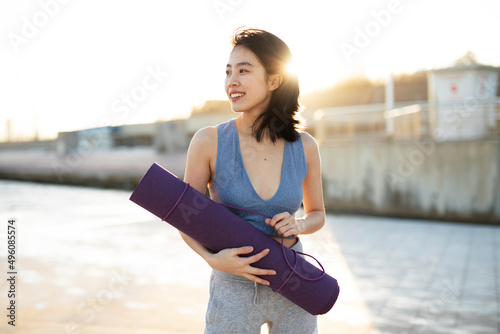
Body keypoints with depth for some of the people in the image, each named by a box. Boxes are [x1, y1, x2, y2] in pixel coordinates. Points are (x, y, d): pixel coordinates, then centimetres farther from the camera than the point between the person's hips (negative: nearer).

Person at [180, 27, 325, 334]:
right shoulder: (208, 142, -11)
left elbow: (317, 215, 8)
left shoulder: (305, 146, -5)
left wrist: (298, 225, -14)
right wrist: (213, 259, -19)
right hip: (234, 289, -1)